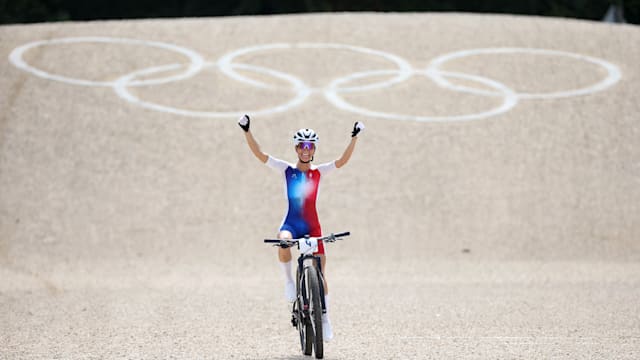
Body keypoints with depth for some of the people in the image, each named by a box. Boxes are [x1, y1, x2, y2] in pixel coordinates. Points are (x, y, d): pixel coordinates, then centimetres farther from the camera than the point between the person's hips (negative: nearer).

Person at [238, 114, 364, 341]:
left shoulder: (319, 172, 4)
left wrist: (354, 138, -19)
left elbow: (342, 161, -8)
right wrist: (247, 132, -16)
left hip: (312, 226, 1)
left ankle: (325, 319, 14)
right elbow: (259, 154, -6)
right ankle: (288, 281, -14)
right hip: (291, 223, -1)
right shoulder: (287, 169, 2)